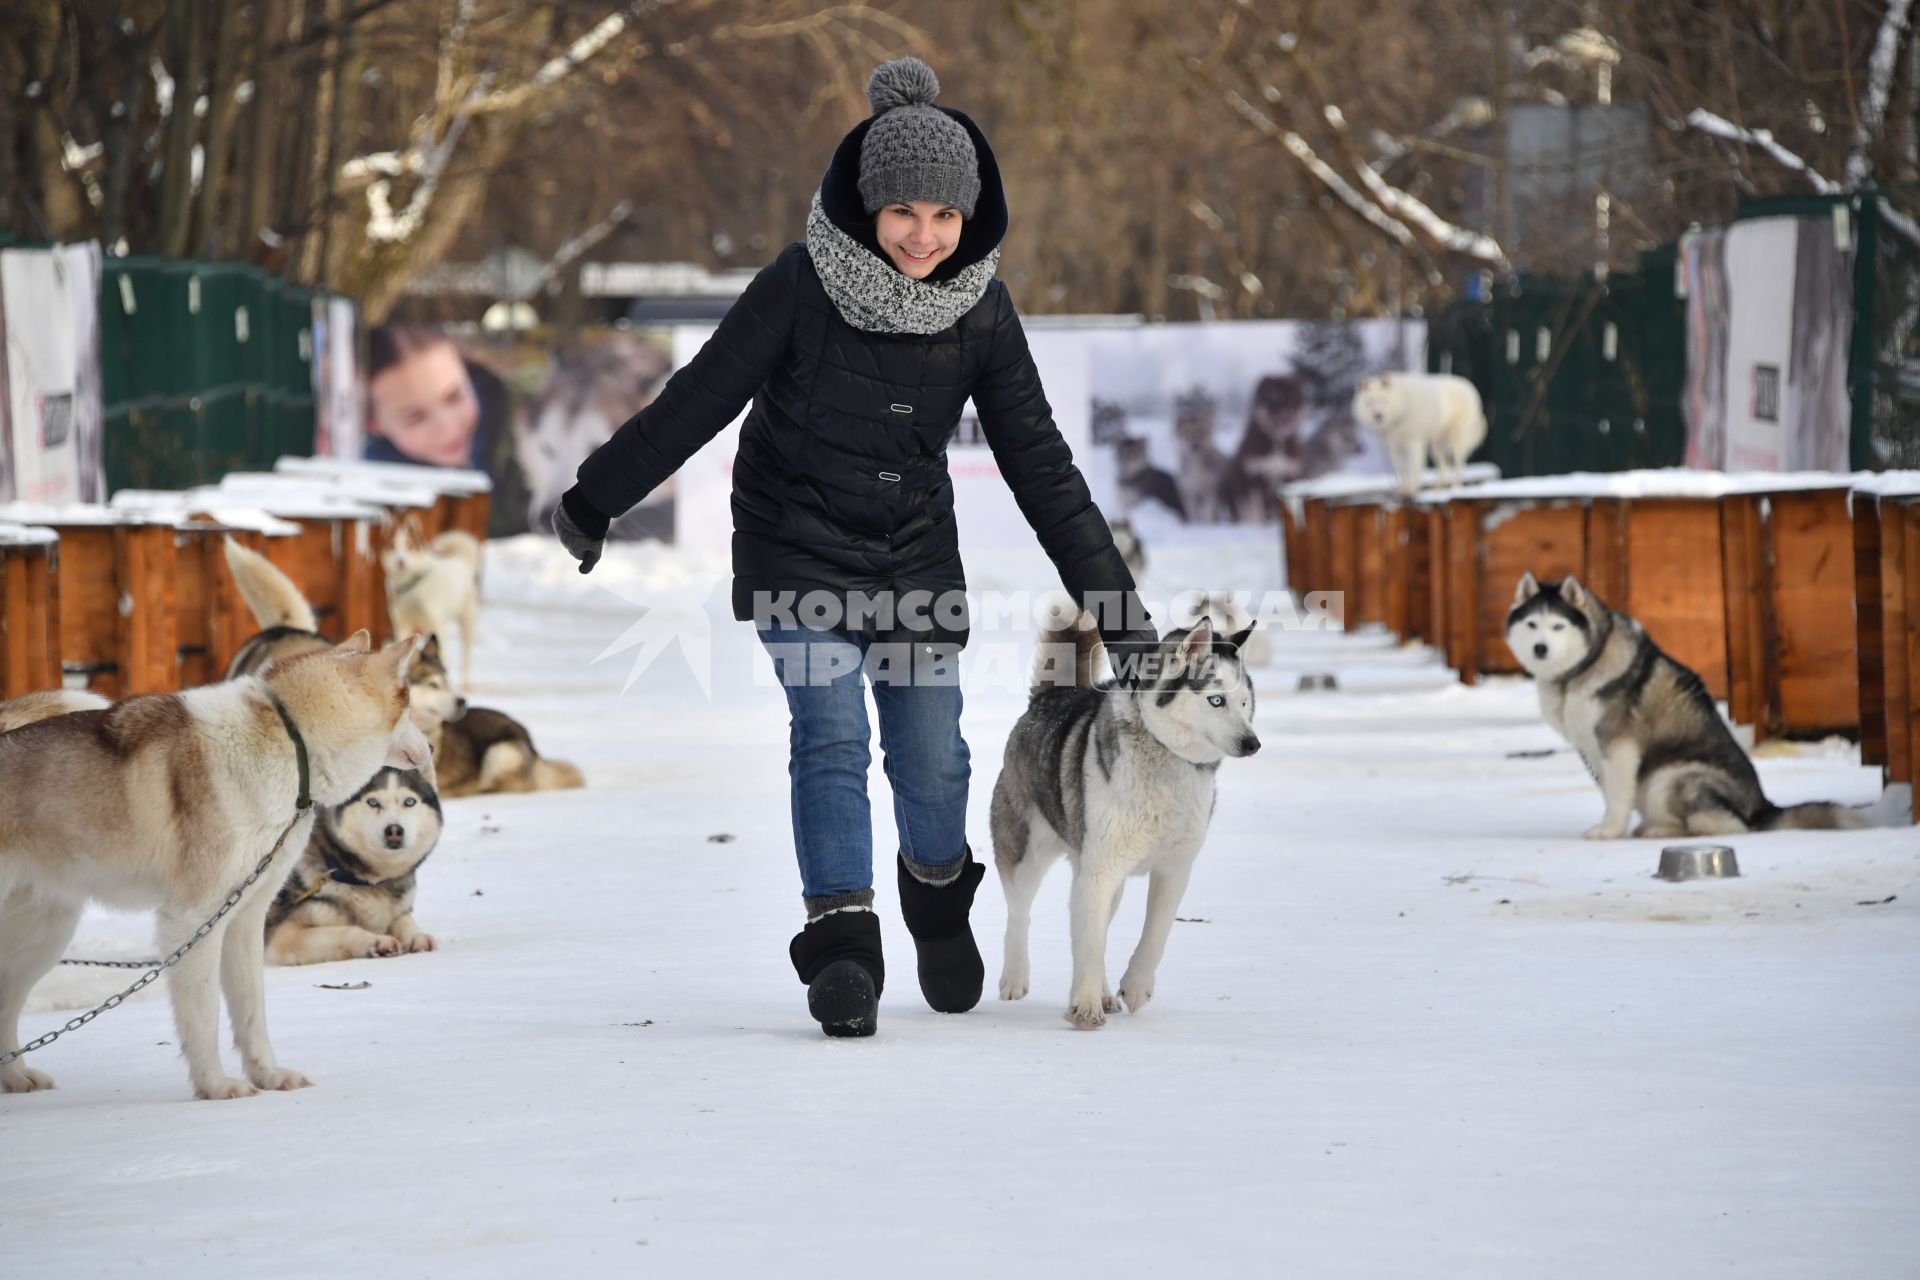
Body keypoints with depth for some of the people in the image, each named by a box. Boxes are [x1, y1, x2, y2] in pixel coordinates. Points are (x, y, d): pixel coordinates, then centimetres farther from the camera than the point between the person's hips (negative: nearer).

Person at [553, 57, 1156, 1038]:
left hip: (915, 555, 3)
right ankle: (841, 946, -17)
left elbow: (1038, 462, -5)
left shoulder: (980, 309, -9)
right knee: (831, 734, -18)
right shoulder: (802, 285, -19)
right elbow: (696, 402, -9)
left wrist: (1114, 600, -7)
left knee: (931, 754, 4)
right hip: (796, 547, -3)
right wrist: (594, 503, -1)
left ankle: (938, 894, 34)